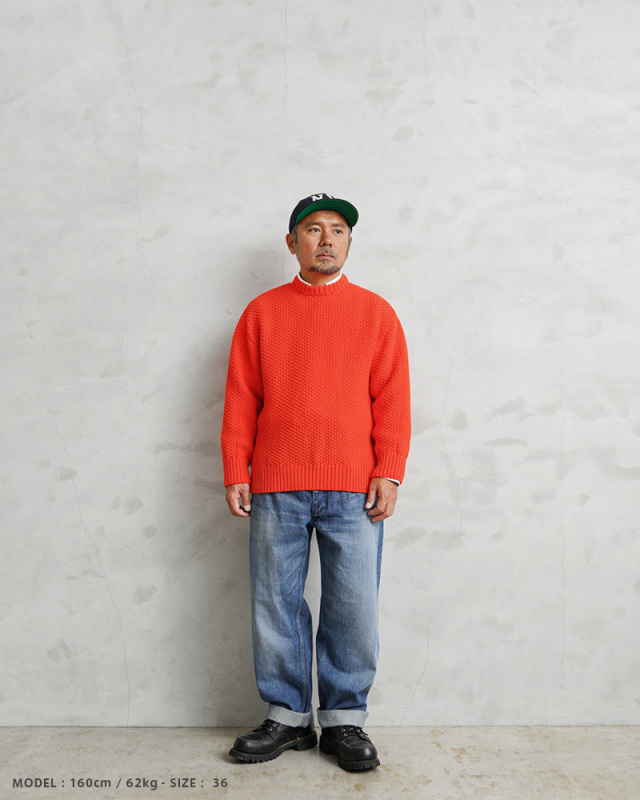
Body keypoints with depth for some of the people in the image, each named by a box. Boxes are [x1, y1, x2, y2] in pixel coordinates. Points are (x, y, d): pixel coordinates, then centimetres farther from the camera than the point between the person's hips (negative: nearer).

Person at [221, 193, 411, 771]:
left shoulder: (376, 312, 9)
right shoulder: (261, 313, 11)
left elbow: (392, 400, 4)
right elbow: (240, 399, 8)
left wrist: (388, 474, -5)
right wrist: (235, 474, 1)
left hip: (354, 489, -1)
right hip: (275, 489, 1)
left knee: (354, 609, 2)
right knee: (275, 605, 7)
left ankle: (344, 720, 20)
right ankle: (288, 717, 23)